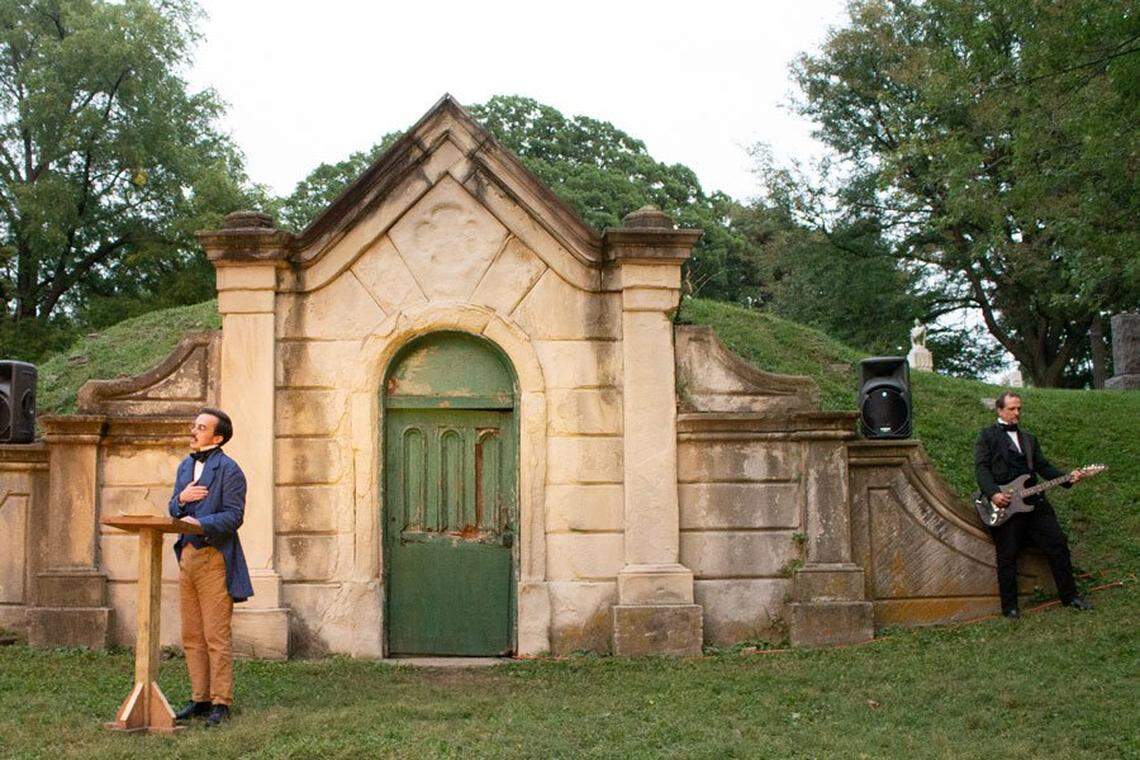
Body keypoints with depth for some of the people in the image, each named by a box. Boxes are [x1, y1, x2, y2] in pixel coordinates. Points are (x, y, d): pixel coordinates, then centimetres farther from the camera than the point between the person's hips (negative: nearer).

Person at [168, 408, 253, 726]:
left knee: (217, 636, -6)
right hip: (187, 554, 8)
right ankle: (199, 698, 17)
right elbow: (173, 512, 20)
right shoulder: (185, 466, 18)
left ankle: (221, 703, -2)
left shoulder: (229, 470, -7)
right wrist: (181, 499, -2)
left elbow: (233, 515, -13)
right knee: (191, 636, 10)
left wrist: (201, 523, -25)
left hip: (215, 558, -8)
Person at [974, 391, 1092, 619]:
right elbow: (981, 468, -7)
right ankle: (1009, 607, 5)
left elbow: (1043, 466, 17)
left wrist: (1067, 478, 0)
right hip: (1004, 505, -5)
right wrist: (993, 493, -21)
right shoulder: (987, 435, 3)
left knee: (1058, 545, 2)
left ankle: (1070, 596, 14)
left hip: (1033, 501, 5)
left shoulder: (1029, 438, 22)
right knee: (1007, 557, -2)